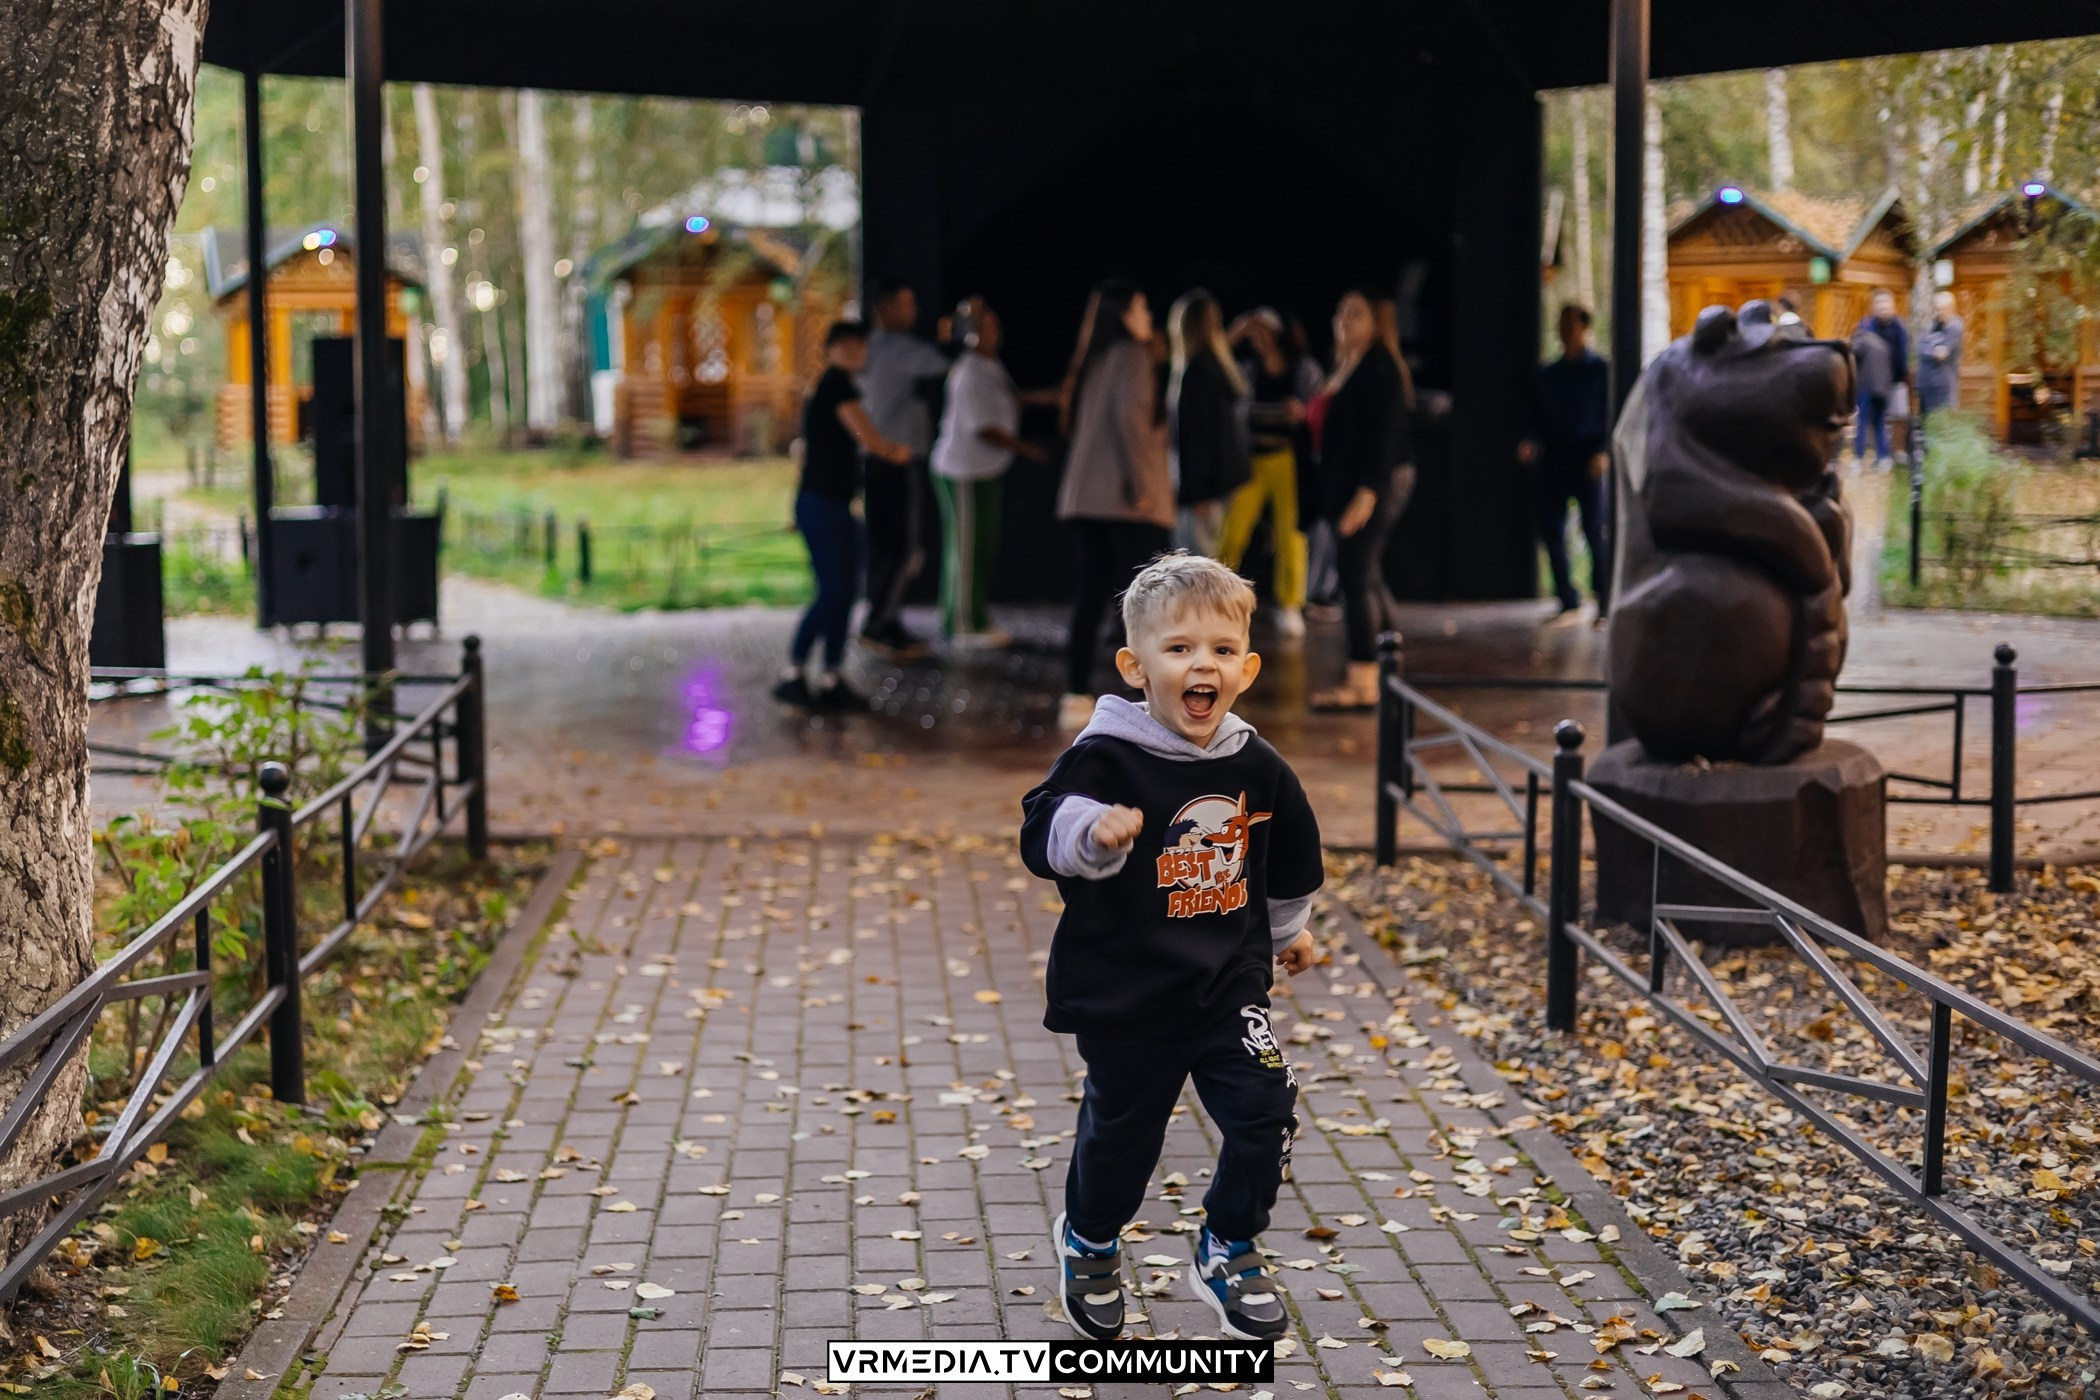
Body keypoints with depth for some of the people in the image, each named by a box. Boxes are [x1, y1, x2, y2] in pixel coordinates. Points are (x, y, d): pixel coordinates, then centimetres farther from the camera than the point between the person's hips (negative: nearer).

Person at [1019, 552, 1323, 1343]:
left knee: (1265, 1112, -7)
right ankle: (1088, 1243, 43)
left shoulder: (1256, 768, -1)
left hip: (1228, 984, 3)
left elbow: (1290, 856, 17)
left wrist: (1288, 929, 29)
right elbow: (1042, 834, -29)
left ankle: (1229, 1248, 19)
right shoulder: (1104, 760, -17)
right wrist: (1091, 833, -49)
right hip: (1125, 992, -3)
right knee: (1120, 1137, 11)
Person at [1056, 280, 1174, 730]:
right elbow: (1129, 414, -19)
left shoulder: (1095, 359, 17)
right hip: (1130, 499, -8)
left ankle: (1076, 695, 6)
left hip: (1087, 495, 8)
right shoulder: (1131, 355, -7)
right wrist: (1139, 483, -19)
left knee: (1091, 594, 8)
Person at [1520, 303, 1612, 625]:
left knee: (1595, 533, -5)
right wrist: (1530, 442, -5)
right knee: (1551, 531, 1)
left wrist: (1603, 452, -14)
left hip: (1588, 461, -4)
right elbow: (1536, 417, 14)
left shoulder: (1599, 369, 3)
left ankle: (1605, 607, 1)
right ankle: (1569, 603, 10)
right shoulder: (1547, 374, 15)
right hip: (1553, 459, 4)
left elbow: (1609, 414, -2)